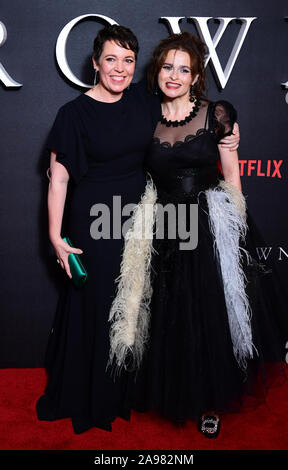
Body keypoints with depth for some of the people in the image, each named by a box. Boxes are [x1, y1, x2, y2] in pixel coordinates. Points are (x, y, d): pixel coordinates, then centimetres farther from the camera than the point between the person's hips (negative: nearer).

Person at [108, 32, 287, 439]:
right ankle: (172, 394, 36)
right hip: (163, 230, 2)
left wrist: (235, 226, -2)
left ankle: (211, 401, 29)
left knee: (212, 316, 7)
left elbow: (231, 174, 1)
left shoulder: (216, 114, -3)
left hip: (211, 226, -2)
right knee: (168, 318, 11)